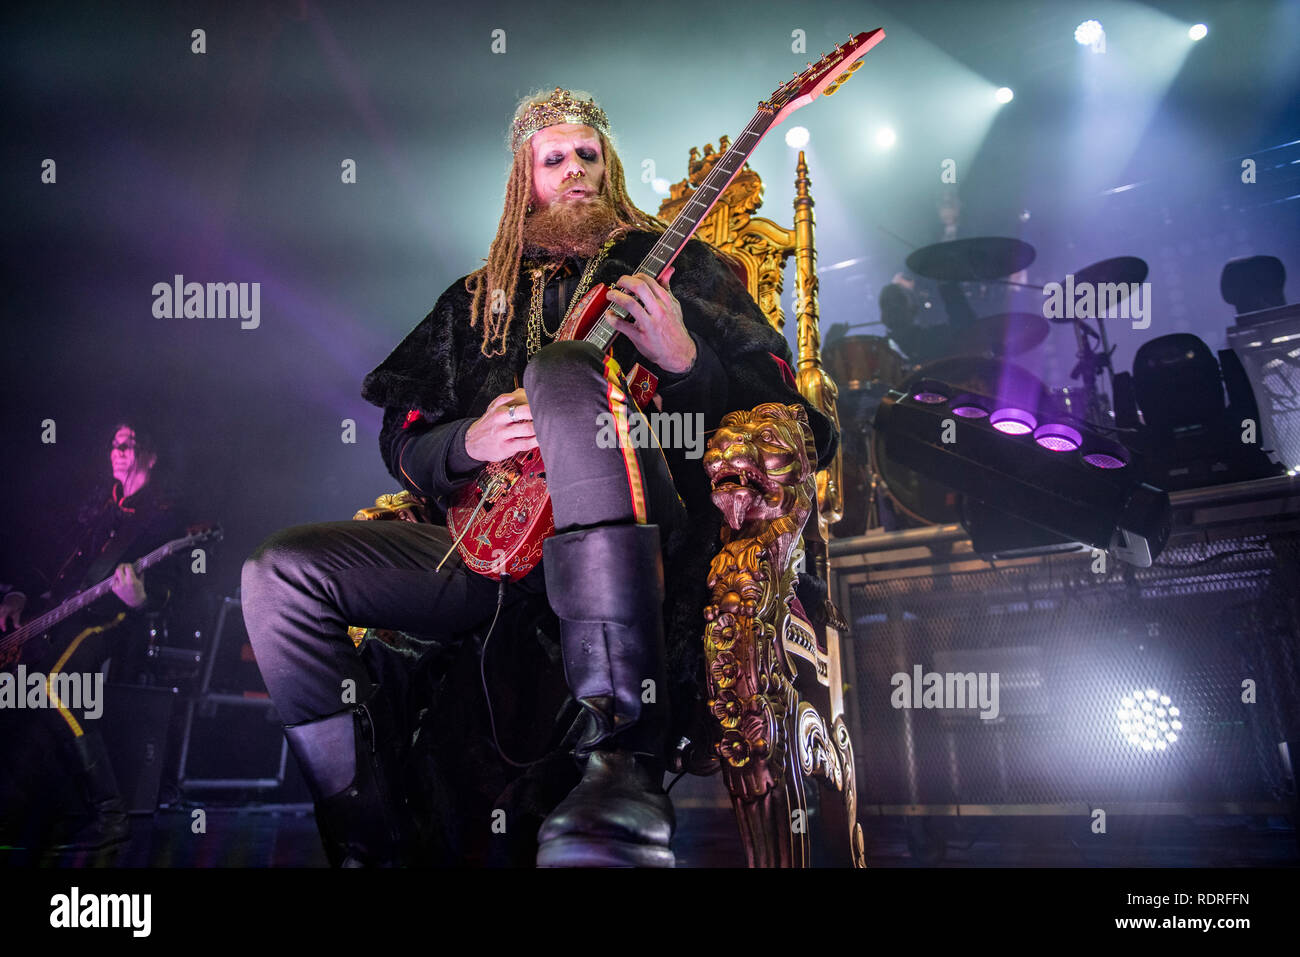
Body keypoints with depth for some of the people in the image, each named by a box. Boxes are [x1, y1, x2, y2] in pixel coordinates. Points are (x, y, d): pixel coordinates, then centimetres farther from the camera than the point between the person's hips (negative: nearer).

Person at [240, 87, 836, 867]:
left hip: (649, 529, -4)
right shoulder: (478, 298, 27)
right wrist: (469, 443, -2)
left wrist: (682, 359, -14)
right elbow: (402, 440, 22)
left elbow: (776, 392, 7)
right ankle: (370, 839, -6)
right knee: (280, 573, -10)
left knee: (562, 373, -37)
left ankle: (624, 760, -47)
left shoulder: (676, 263, 17)